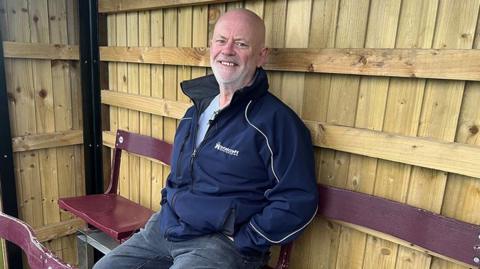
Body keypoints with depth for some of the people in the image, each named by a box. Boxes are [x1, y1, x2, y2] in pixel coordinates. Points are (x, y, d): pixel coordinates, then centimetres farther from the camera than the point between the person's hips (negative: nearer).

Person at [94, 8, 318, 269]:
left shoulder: (276, 120, -16)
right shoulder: (198, 105, 9)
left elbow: (297, 201, -18)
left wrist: (240, 242, -14)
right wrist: (167, 212, 12)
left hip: (221, 243, -6)